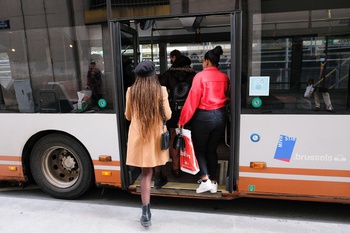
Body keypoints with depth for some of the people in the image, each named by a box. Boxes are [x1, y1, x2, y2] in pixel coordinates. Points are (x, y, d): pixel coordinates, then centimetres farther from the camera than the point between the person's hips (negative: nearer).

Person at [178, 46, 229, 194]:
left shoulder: (200, 76, -13)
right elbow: (225, 96, 10)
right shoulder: (224, 77, 2)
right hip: (220, 115, 5)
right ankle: (213, 182, 22)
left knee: (199, 149, 12)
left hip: (203, 116, -5)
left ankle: (205, 180, 3)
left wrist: (182, 120, -7)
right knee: (212, 150, 16)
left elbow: (192, 99, -13)